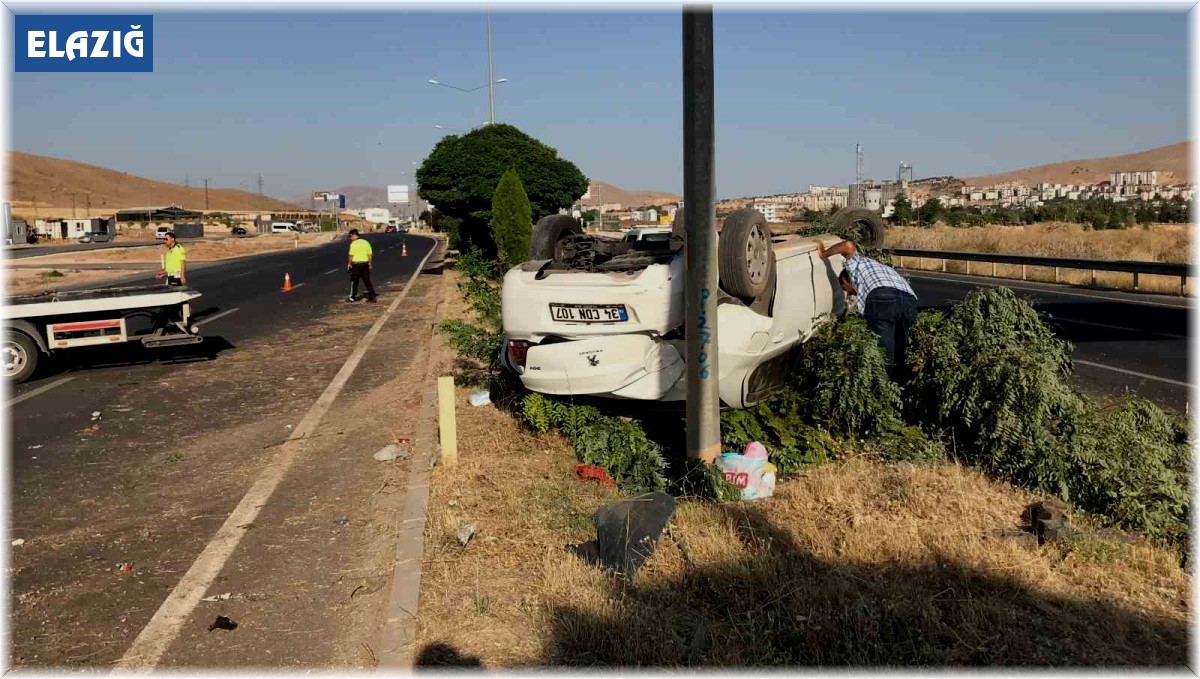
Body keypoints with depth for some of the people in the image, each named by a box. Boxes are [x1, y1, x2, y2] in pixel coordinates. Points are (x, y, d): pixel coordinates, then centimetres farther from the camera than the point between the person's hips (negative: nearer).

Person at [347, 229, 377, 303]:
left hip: (356, 264, -5)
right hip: (365, 263, 5)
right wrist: (369, 264, 13)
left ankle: (352, 297, 15)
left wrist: (349, 264, -2)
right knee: (367, 281, 8)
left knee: (354, 281, 8)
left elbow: (351, 255, -13)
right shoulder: (366, 242, 6)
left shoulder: (353, 244, -11)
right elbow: (370, 254, 6)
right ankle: (372, 296, 4)